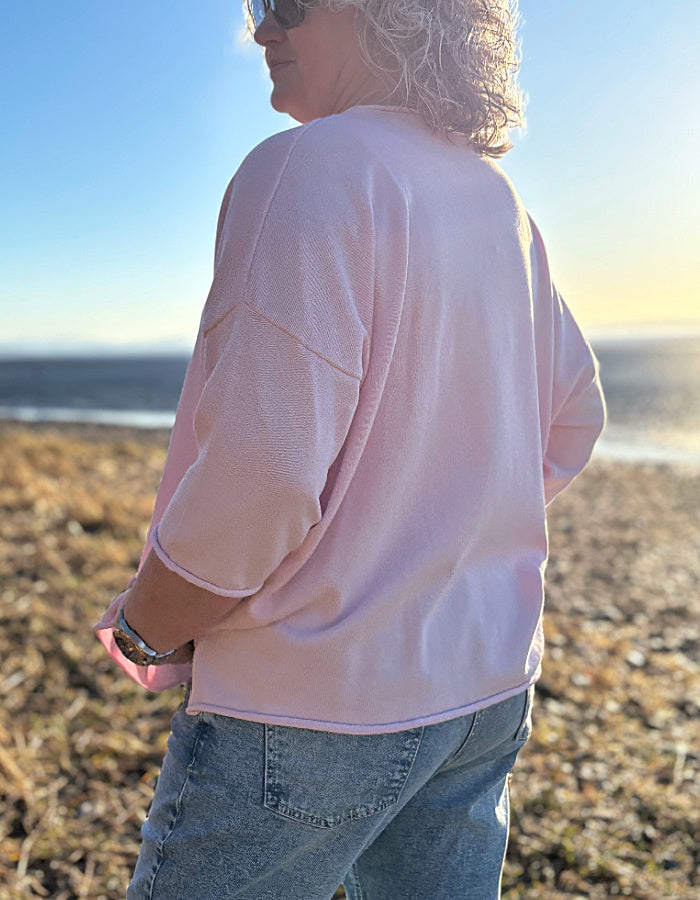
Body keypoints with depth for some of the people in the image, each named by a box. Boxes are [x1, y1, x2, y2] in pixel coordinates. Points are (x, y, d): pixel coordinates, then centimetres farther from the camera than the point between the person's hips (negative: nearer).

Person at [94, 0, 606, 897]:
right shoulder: (500, 201, 9)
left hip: (317, 701, -8)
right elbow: (573, 421, 17)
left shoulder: (312, 168, -16)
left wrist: (145, 628, -8)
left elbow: (261, 473, -25)